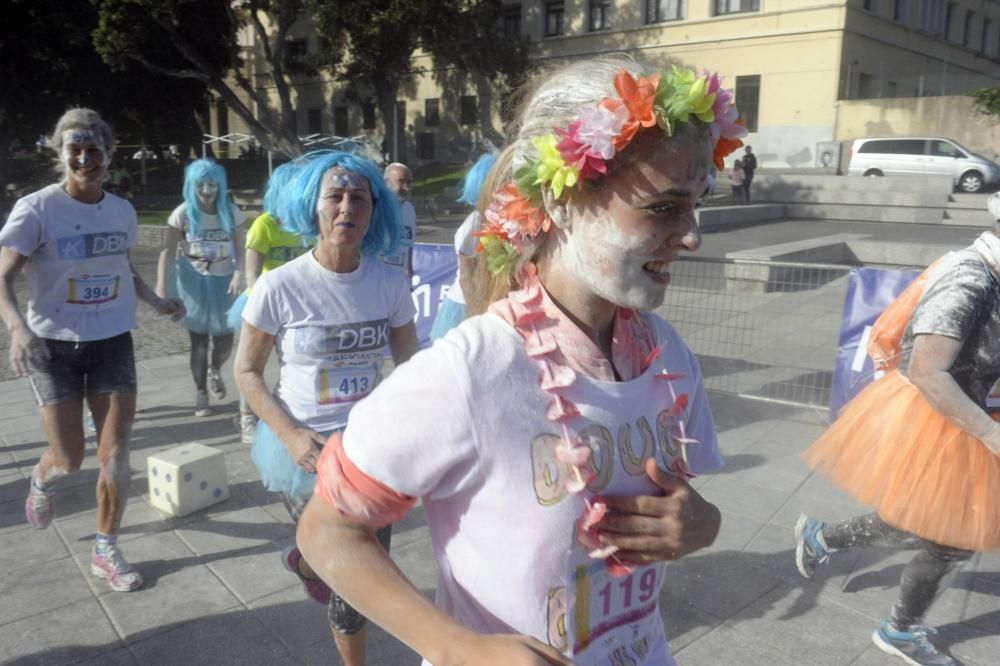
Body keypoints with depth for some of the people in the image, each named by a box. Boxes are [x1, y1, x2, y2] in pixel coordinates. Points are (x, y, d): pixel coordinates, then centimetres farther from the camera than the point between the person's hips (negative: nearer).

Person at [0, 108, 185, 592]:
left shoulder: (121, 211, 3)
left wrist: (158, 302, 5)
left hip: (113, 343, 3)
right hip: (54, 347, -3)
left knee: (116, 455, 1)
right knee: (69, 458, 4)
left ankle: (105, 552, 18)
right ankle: (42, 480, 43)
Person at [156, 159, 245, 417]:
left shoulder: (231, 212, -5)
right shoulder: (183, 213, -8)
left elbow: (240, 249, -6)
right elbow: (168, 251, -13)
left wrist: (239, 274, -23)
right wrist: (161, 286, -22)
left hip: (223, 280, 1)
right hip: (194, 280, -1)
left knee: (225, 340, 3)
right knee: (199, 340, 4)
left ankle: (214, 371, 38)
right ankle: (201, 394, 19)